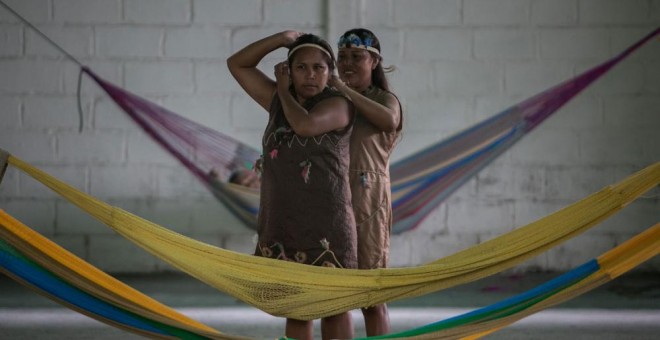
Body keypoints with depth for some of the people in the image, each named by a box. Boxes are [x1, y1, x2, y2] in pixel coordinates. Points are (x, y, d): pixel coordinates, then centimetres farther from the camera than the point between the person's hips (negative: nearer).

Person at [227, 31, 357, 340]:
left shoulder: (338, 105, -5)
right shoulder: (280, 101, 11)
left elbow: (304, 125, -23)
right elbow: (237, 64, 12)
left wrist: (284, 89, -5)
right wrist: (283, 38, 1)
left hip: (325, 225, -5)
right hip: (281, 226, 6)